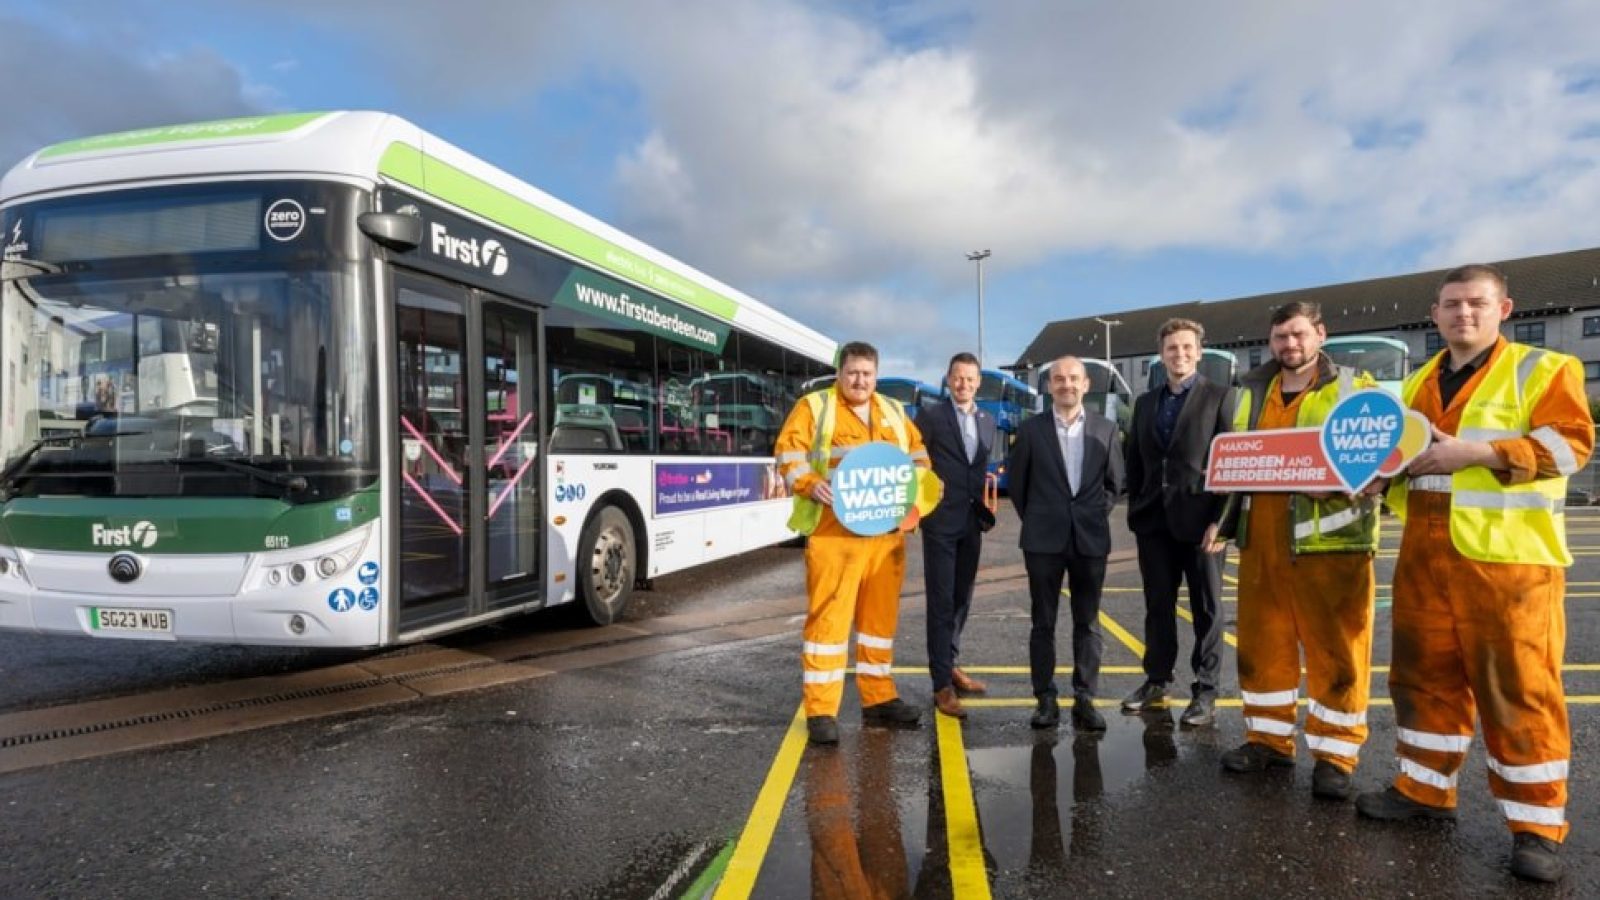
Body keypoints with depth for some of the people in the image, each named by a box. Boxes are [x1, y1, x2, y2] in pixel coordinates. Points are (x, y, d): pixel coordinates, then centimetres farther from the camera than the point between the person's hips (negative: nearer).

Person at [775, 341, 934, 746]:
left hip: (886, 533, 6)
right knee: (829, 616, -5)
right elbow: (789, 451, -6)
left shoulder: (893, 412, 18)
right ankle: (821, 710, 2)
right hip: (835, 531, -5)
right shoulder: (815, 406, 2)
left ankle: (878, 699, 25)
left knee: (881, 615, 12)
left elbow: (918, 450, 24)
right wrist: (810, 484, -22)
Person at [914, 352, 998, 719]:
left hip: (972, 523, 6)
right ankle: (942, 684, 0)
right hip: (940, 521, -6)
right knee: (941, 601, -4)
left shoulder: (987, 421, 13)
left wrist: (987, 508, 9)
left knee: (961, 599, 14)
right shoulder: (929, 417, -5)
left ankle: (950, 664, 29)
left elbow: (985, 468, 17)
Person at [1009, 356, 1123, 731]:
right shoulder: (1031, 429, 1)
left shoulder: (1106, 429, 5)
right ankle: (1046, 699, 14)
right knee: (1043, 622, 5)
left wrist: (1097, 515, 5)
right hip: (1044, 539, -1)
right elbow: (1017, 481, 7)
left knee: (1087, 623, 6)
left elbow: (1114, 481, 12)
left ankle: (1084, 699, 14)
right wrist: (1035, 520, 8)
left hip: (1090, 538, 1)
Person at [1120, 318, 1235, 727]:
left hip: (1199, 518, -4)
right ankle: (1156, 682, 23)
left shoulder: (1220, 396, -2)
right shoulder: (1145, 402, 13)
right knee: (1158, 606, 11)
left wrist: (1219, 518, -14)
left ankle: (1205, 692, 14)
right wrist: (1135, 510, 7)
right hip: (1154, 520, 5)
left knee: (1207, 608, 6)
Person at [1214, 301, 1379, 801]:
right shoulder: (1254, 393, 15)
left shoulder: (1354, 390, 1)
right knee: (1262, 644, 10)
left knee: (1336, 652, 1)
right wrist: (1227, 517, 12)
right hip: (1261, 539, 5)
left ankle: (1334, 755, 13)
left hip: (1329, 539, -4)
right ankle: (1268, 739, 23)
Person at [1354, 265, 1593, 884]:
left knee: (1518, 690, -2)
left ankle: (1537, 824, 10)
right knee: (1426, 676, 11)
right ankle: (1425, 790, 24)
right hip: (1426, 557, 6)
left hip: (1509, 560, -6)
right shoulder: (1418, 383, 17)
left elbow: (1571, 441, -12)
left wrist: (1478, 452, -21)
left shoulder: (1541, 369, -1)